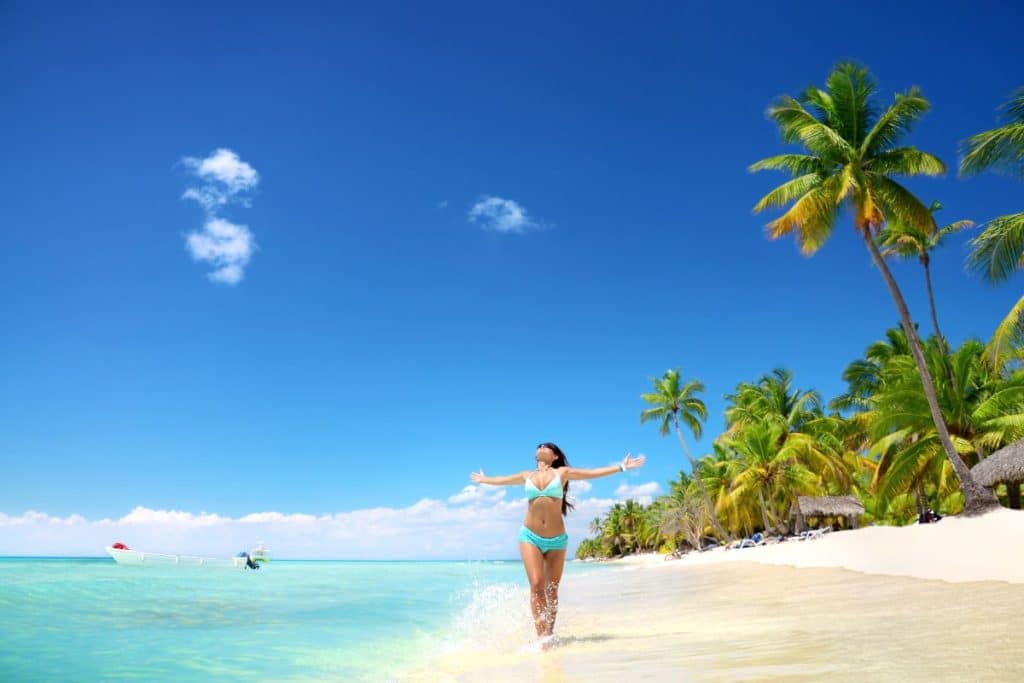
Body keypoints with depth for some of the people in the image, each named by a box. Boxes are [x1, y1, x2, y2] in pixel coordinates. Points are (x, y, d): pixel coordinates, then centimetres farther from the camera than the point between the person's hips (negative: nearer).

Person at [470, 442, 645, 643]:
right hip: (530, 537, 0)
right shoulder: (527, 476, 12)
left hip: (557, 540, 0)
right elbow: (502, 480, 29)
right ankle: (541, 636, -12)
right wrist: (483, 479, 43)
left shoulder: (562, 472, 7)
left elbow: (593, 473, 10)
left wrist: (621, 467, 10)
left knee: (552, 589, 6)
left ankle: (550, 635, 18)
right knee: (536, 585, -14)